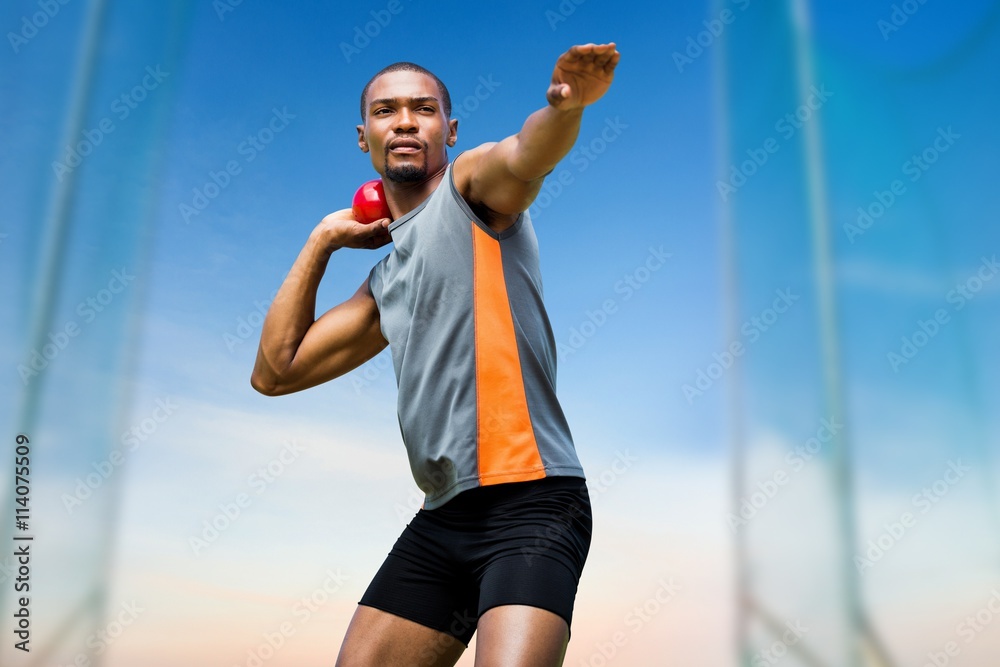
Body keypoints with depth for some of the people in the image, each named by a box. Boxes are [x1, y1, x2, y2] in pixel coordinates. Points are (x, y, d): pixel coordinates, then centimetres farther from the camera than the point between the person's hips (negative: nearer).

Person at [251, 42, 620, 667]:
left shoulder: (470, 187, 3)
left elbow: (525, 154, -22)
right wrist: (322, 240, 21)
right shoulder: (385, 281, 20)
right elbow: (275, 370, 20)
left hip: (529, 503, -7)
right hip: (441, 520, 7)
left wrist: (567, 104, -45)